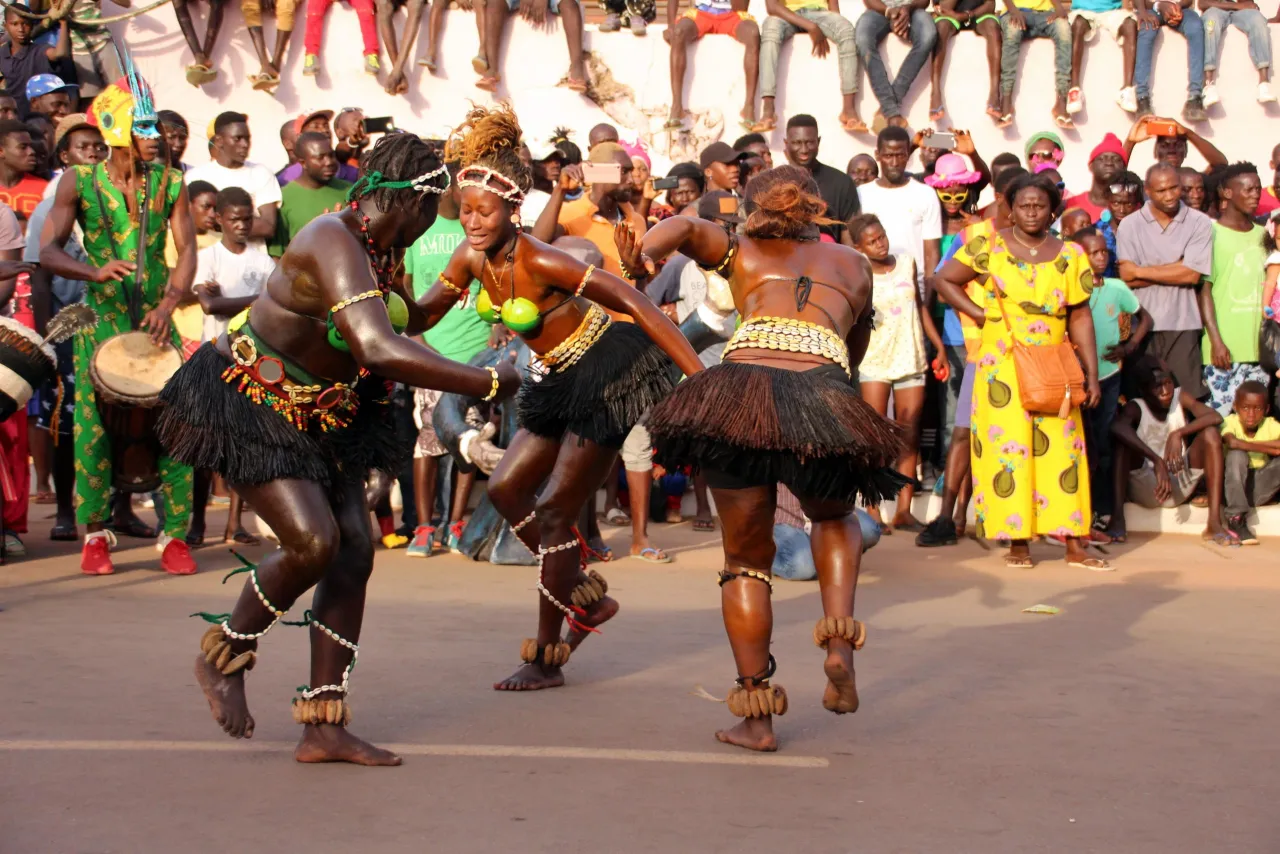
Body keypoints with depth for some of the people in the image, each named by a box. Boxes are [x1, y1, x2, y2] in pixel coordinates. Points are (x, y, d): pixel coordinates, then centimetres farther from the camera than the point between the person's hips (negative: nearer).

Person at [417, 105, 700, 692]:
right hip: (563, 379, 8)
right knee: (505, 489, 9)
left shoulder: (539, 263, -27)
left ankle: (546, 659, 6)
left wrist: (698, 375, -32)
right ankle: (587, 599, 22)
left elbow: (633, 302, -28)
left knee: (554, 512, -6)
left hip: (611, 371, -8)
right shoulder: (471, 258, -4)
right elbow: (422, 314, 4)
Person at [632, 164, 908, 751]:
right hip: (823, 393, 1)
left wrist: (642, 255, -8)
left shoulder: (741, 251, 25)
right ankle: (840, 643, 8)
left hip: (740, 390, -1)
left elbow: (684, 226, 7)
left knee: (746, 559, 17)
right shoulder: (854, 265, 28)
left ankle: (756, 718, 13)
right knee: (834, 519, 32)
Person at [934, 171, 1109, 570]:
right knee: (1007, 449, -1)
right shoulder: (989, 247, 0)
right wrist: (981, 315, -5)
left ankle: (1074, 545, 6)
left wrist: (1092, 374, 2)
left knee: (1062, 451, 1)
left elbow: (1080, 317, 6)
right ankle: (1018, 542, 7)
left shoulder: (1070, 255, 6)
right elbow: (944, 280, 4)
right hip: (1003, 368, -2)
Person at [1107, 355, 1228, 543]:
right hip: (1145, 489, -3)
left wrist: (1178, 434, -31)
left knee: (1210, 433, -17)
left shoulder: (1180, 397, -2)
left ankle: (1214, 523, -25)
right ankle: (1117, 519, -33)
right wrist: (1156, 460, -44)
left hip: (1179, 486, 3)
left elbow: (1215, 417, -18)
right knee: (1124, 439, -25)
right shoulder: (1135, 408, -12)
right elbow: (1116, 427, -37)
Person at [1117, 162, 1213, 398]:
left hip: (1183, 325, 0)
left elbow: (1192, 275, -8)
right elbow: (1127, 277, -5)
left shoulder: (1200, 223, 1)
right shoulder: (1129, 226, 3)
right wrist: (1176, 271, -7)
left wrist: (1141, 271, -4)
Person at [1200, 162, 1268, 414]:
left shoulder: (1262, 234, 14)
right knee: (1220, 414, -8)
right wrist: (1216, 341, -13)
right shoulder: (1213, 233, -3)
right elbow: (1204, 289, -6)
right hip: (1224, 346, -5)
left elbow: (1268, 287, 17)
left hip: (1258, 346, 5)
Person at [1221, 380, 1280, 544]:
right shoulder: (1230, 422, -13)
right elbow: (1232, 442, -36)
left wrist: (1248, 445, -29)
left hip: (1260, 490, 2)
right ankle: (1236, 520, -24)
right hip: (1234, 486, -2)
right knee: (1237, 454, -31)